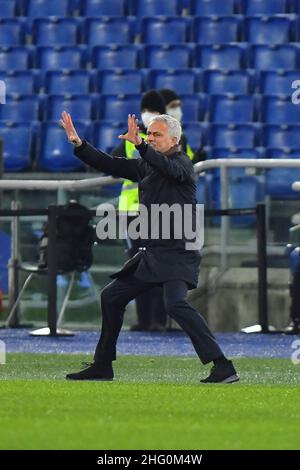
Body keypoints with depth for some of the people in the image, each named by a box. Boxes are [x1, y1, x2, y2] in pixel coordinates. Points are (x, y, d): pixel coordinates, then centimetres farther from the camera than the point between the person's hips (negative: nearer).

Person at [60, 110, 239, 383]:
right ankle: (102, 367, 25)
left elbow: (169, 169, -30)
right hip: (151, 253, 9)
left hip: (177, 253, -9)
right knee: (111, 296, 14)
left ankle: (223, 367, -29)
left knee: (176, 304, -27)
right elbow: (110, 165, 16)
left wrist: (139, 144, -44)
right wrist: (79, 144, 4)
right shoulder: (145, 166, 14)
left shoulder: (182, 162, -8)